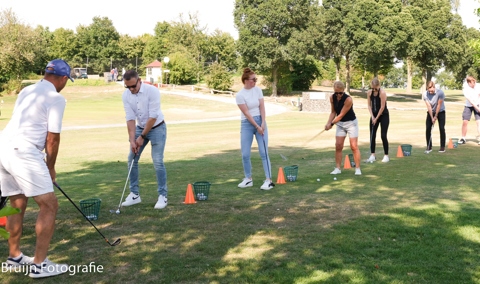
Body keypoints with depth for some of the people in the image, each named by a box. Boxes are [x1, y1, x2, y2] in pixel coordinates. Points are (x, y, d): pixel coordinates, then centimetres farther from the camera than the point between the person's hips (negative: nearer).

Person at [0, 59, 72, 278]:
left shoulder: (26, 91, 19)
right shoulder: (56, 98, -5)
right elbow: (52, 138, -6)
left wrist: (44, 165, 29)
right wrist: (51, 167, 9)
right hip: (23, 153, -9)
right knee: (49, 205, -3)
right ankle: (39, 265, -2)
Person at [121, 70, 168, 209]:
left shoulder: (152, 91, -23)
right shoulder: (126, 96, -8)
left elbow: (153, 117, -22)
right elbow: (130, 119, -9)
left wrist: (142, 137, -19)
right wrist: (132, 140, -17)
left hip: (157, 127, -5)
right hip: (140, 128, 5)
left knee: (158, 161, -13)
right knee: (132, 159, 1)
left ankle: (162, 196, -2)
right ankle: (134, 194, 12)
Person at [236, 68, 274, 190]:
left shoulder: (258, 90, 3)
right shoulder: (240, 95, -8)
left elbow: (262, 107, 0)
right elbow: (247, 113, -11)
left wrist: (263, 123, -10)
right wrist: (257, 127, -13)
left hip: (260, 121, 2)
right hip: (246, 124, -2)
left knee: (263, 152, -6)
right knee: (245, 154, 0)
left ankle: (269, 180, -5)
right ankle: (248, 179, 17)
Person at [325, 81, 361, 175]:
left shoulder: (348, 99, -25)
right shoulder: (332, 98, -7)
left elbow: (341, 114, -22)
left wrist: (331, 124, -18)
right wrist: (328, 123, -9)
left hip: (351, 123, -5)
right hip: (340, 123, 5)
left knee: (354, 146, -7)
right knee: (338, 146, -3)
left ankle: (357, 168, 1)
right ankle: (338, 168, 3)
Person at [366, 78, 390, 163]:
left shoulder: (382, 93, -18)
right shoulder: (369, 93, -3)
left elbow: (382, 107, -17)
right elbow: (369, 105, 4)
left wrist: (376, 118, -14)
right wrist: (372, 116, -7)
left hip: (383, 115, -5)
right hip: (374, 115, 5)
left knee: (383, 136, -8)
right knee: (372, 135, 1)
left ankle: (386, 156, 1)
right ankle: (372, 155, 8)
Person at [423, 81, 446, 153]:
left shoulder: (440, 92, -25)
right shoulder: (425, 94, -19)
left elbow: (439, 105, -18)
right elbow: (429, 107, -16)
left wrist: (436, 116, -13)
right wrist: (432, 118, -18)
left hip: (440, 111, -2)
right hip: (431, 112, 2)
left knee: (442, 129, -8)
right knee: (428, 129, -7)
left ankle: (442, 147, 0)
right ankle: (429, 147, 1)